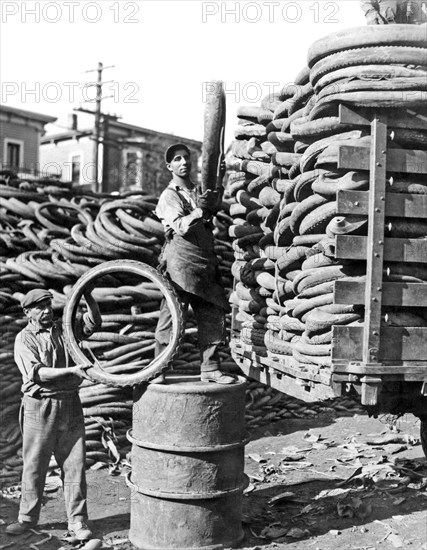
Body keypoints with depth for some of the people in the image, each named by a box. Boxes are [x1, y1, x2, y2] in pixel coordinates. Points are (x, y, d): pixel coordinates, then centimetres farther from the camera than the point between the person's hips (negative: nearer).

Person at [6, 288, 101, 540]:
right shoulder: (24, 339, -3)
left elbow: (93, 321, 3)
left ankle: (78, 522, 10)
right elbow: (37, 372, -15)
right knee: (34, 465, 7)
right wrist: (72, 370, -25)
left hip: (70, 405, 3)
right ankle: (28, 518, 23)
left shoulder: (64, 329, 10)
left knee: (74, 465, 3)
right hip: (39, 407, -3)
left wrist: (88, 296, -14)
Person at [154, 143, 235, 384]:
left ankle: (210, 369, 12)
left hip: (206, 262, 6)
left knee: (213, 315, 3)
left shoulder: (200, 191, 17)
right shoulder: (169, 196, -2)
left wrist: (217, 190, 9)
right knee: (171, 316, -3)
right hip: (180, 262, -6)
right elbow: (181, 227, -15)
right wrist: (199, 211, -30)